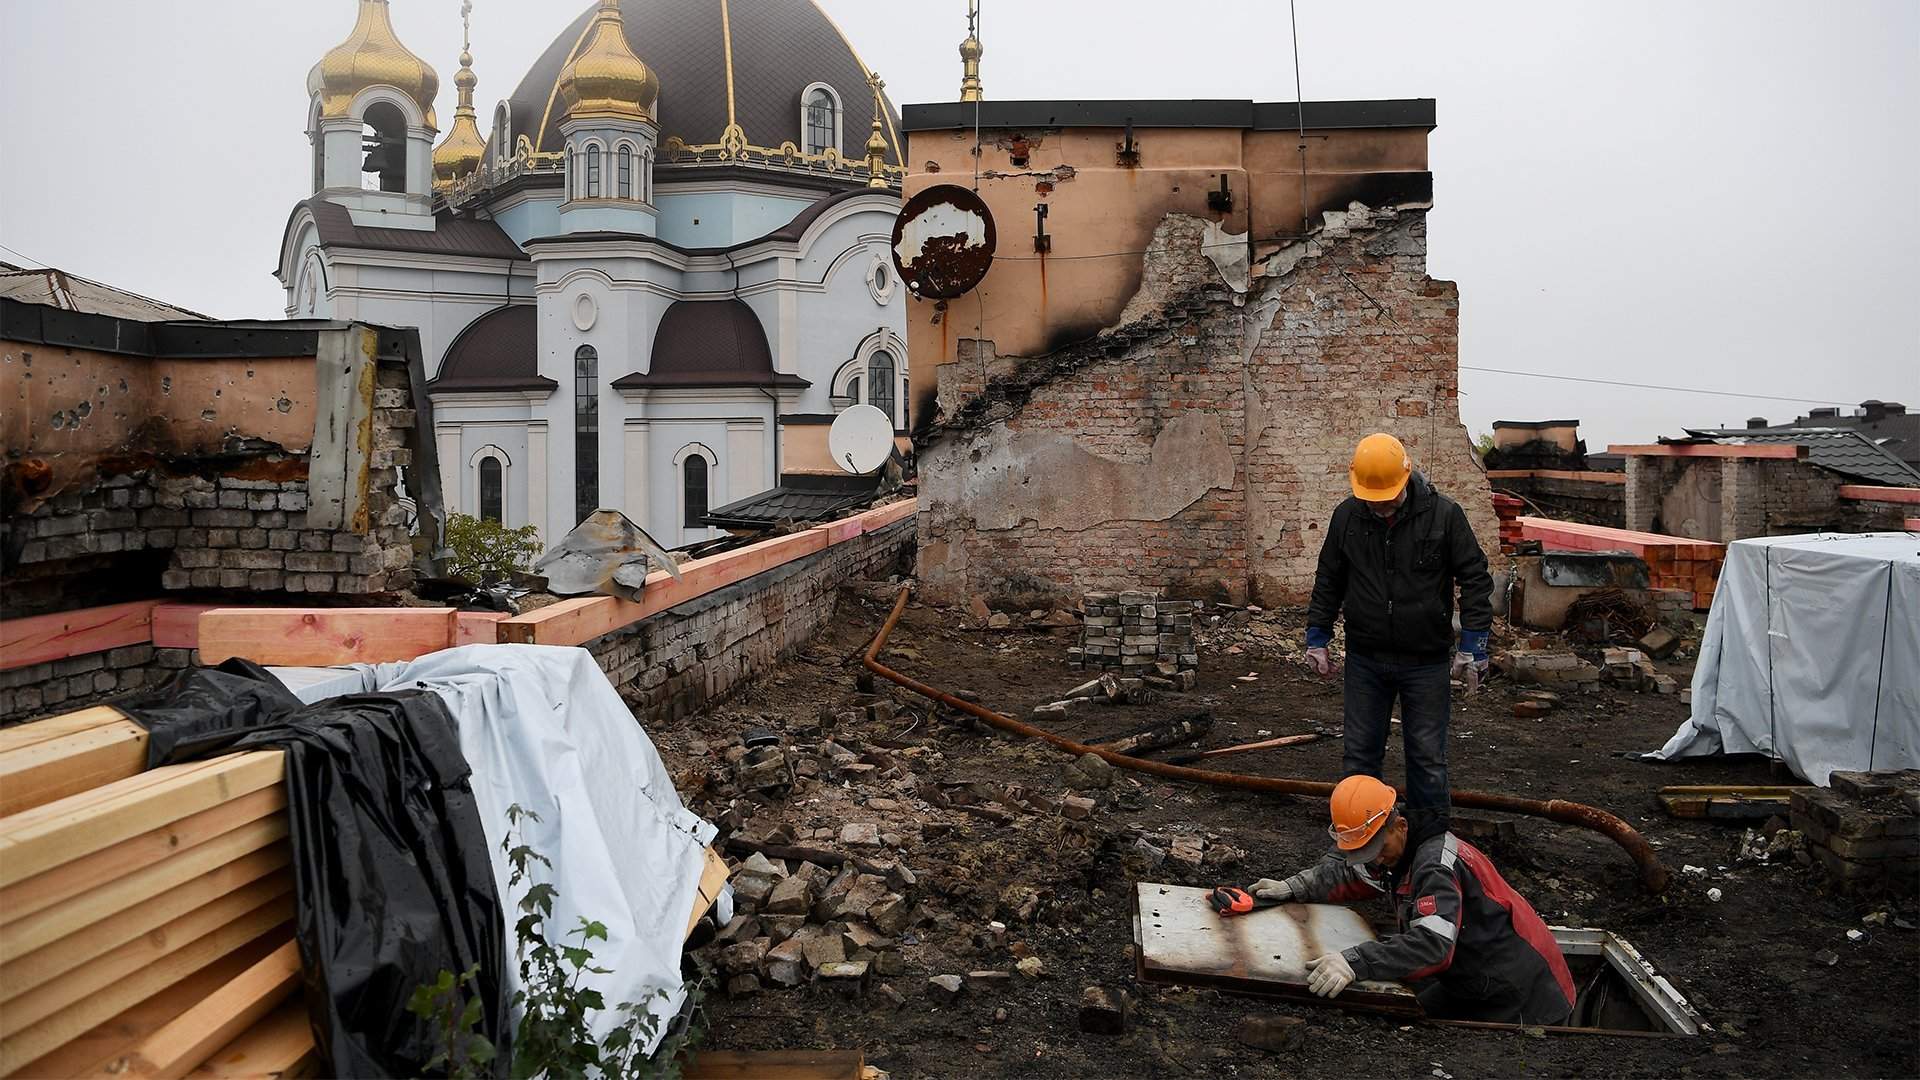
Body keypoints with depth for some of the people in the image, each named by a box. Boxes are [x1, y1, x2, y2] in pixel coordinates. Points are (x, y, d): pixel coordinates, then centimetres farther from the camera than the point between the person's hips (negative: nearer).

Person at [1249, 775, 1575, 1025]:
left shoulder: (1436, 864, -30)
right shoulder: (1394, 848, -2)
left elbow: (1432, 945, -43)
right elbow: (1345, 871, 12)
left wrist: (1354, 963, -51)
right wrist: (1293, 888, -5)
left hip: (1523, 1000, -9)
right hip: (1468, 982, 9)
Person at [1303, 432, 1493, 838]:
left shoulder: (1444, 514, -9)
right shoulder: (1346, 516, -1)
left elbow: (1476, 579, -3)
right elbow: (1328, 581, 10)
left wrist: (1473, 646, -7)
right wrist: (1317, 638, 9)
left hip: (1426, 662, -2)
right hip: (1365, 660, 2)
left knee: (1427, 759, 6)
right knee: (1359, 755, 9)